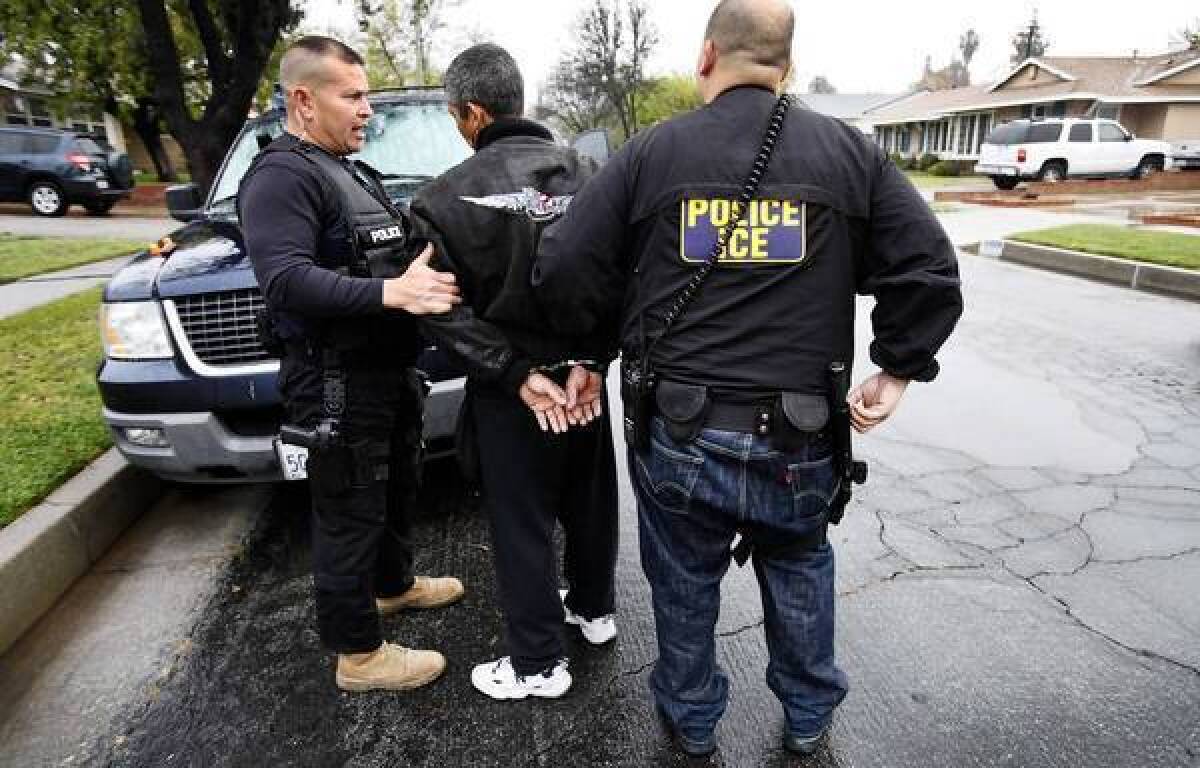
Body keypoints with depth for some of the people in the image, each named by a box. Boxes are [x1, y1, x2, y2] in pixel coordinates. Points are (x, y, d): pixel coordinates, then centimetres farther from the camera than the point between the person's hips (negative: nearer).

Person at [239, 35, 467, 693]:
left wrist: (426, 269, 13)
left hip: (390, 369, 10)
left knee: (396, 490, 23)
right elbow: (285, 278, -28)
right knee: (349, 515, 1)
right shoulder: (282, 176, -14)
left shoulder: (353, 173, 19)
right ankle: (358, 654, 16)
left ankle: (393, 584, 45)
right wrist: (389, 292, -38)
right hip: (338, 385, -10)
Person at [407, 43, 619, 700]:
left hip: (511, 393, -4)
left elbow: (446, 311, -15)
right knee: (589, 500, 22)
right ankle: (593, 609, 45)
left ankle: (538, 664, 26)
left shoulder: (446, 197, -13)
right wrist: (587, 361, -10)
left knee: (522, 525, 10)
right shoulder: (587, 175, -3)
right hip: (585, 380, 5)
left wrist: (519, 375, -13)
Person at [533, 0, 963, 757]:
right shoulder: (850, 152, 1)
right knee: (800, 569, 27)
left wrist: (589, 353, 12)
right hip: (798, 439, 1)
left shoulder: (651, 151, -2)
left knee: (685, 584, 20)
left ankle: (692, 720, 43)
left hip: (676, 434, 0)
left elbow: (565, 268, -4)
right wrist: (898, 370, 10)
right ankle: (809, 714, 46)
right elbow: (929, 269, -1)